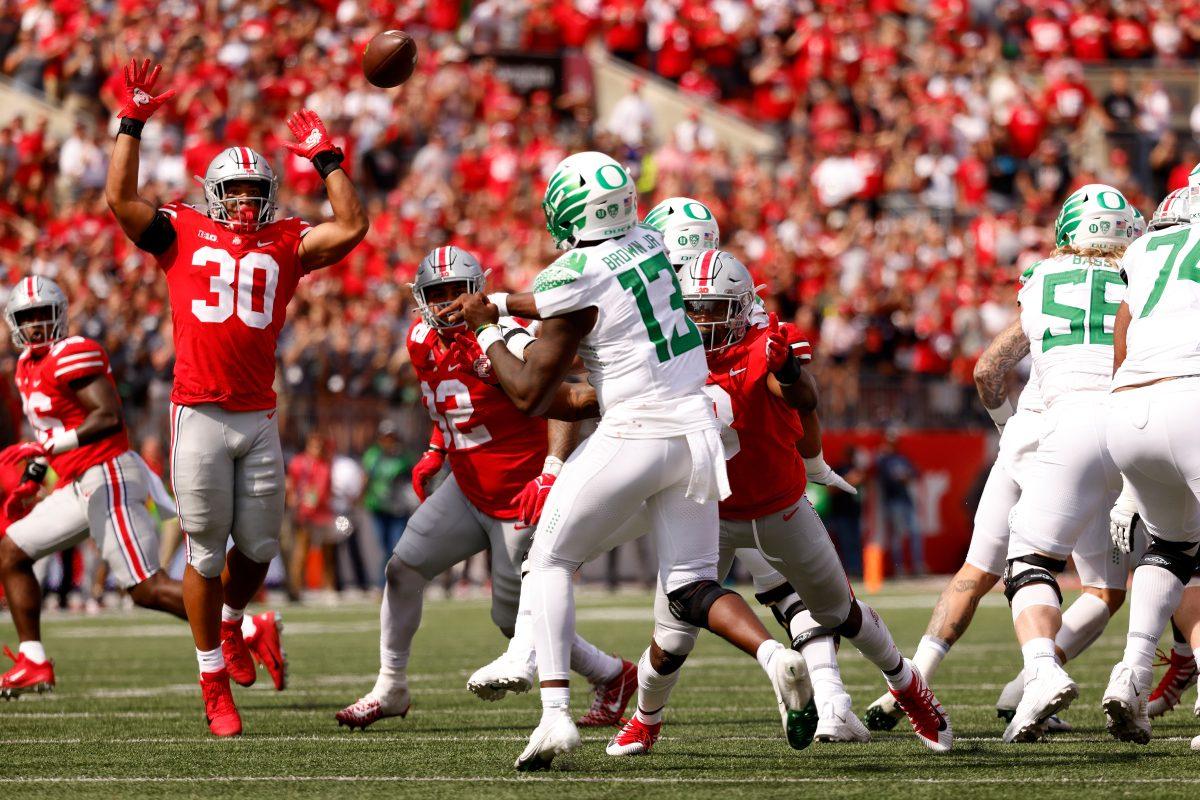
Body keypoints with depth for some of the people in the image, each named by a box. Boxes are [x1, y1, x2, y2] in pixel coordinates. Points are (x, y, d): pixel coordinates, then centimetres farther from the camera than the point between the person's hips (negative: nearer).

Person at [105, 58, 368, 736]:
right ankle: (215, 684, 10)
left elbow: (352, 227, 4)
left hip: (260, 419, 2)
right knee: (207, 553, 1)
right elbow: (121, 198, -2)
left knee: (259, 546, 6)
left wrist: (326, 159, 6)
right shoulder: (182, 233, 7)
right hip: (200, 417, -2)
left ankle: (231, 624, 38)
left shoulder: (286, 243, 12)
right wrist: (133, 123, -4)